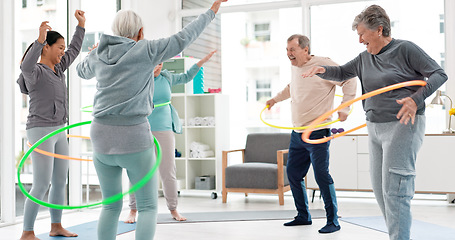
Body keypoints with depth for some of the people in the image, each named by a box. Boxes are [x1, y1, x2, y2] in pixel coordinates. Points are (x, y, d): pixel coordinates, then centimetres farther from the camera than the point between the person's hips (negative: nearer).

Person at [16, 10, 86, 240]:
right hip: (40, 132, -9)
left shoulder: (56, 69, 13)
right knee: (41, 186, -10)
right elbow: (26, 66, -36)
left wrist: (81, 24, 21)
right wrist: (40, 39, -47)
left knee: (60, 182, 12)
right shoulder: (35, 72, -11)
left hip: (58, 132, 9)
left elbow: (74, 51, 24)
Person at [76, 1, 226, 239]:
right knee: (148, 206, 6)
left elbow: (82, 70, 31)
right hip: (134, 139, -5)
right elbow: (182, 39, -4)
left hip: (102, 136, 5)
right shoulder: (145, 51, -6)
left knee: (111, 206, 16)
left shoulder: (99, 56, 9)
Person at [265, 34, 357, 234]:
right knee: (293, 174, 12)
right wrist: (276, 99, 30)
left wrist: (344, 107, -16)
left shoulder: (323, 64, -12)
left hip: (317, 133, -8)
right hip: (297, 134, 8)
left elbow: (349, 80, -10)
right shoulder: (294, 68, 12)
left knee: (321, 176, -10)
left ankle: (333, 221, 2)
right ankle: (303, 216, 27)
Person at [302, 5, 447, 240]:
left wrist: (416, 99, -23)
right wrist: (323, 70, 2)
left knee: (394, 189, -11)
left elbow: (439, 74, -8)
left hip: (403, 125, -8)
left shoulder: (405, 49, -7)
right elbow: (342, 73, 24)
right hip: (375, 128, 8)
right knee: (379, 187, 10)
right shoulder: (364, 58, 12)